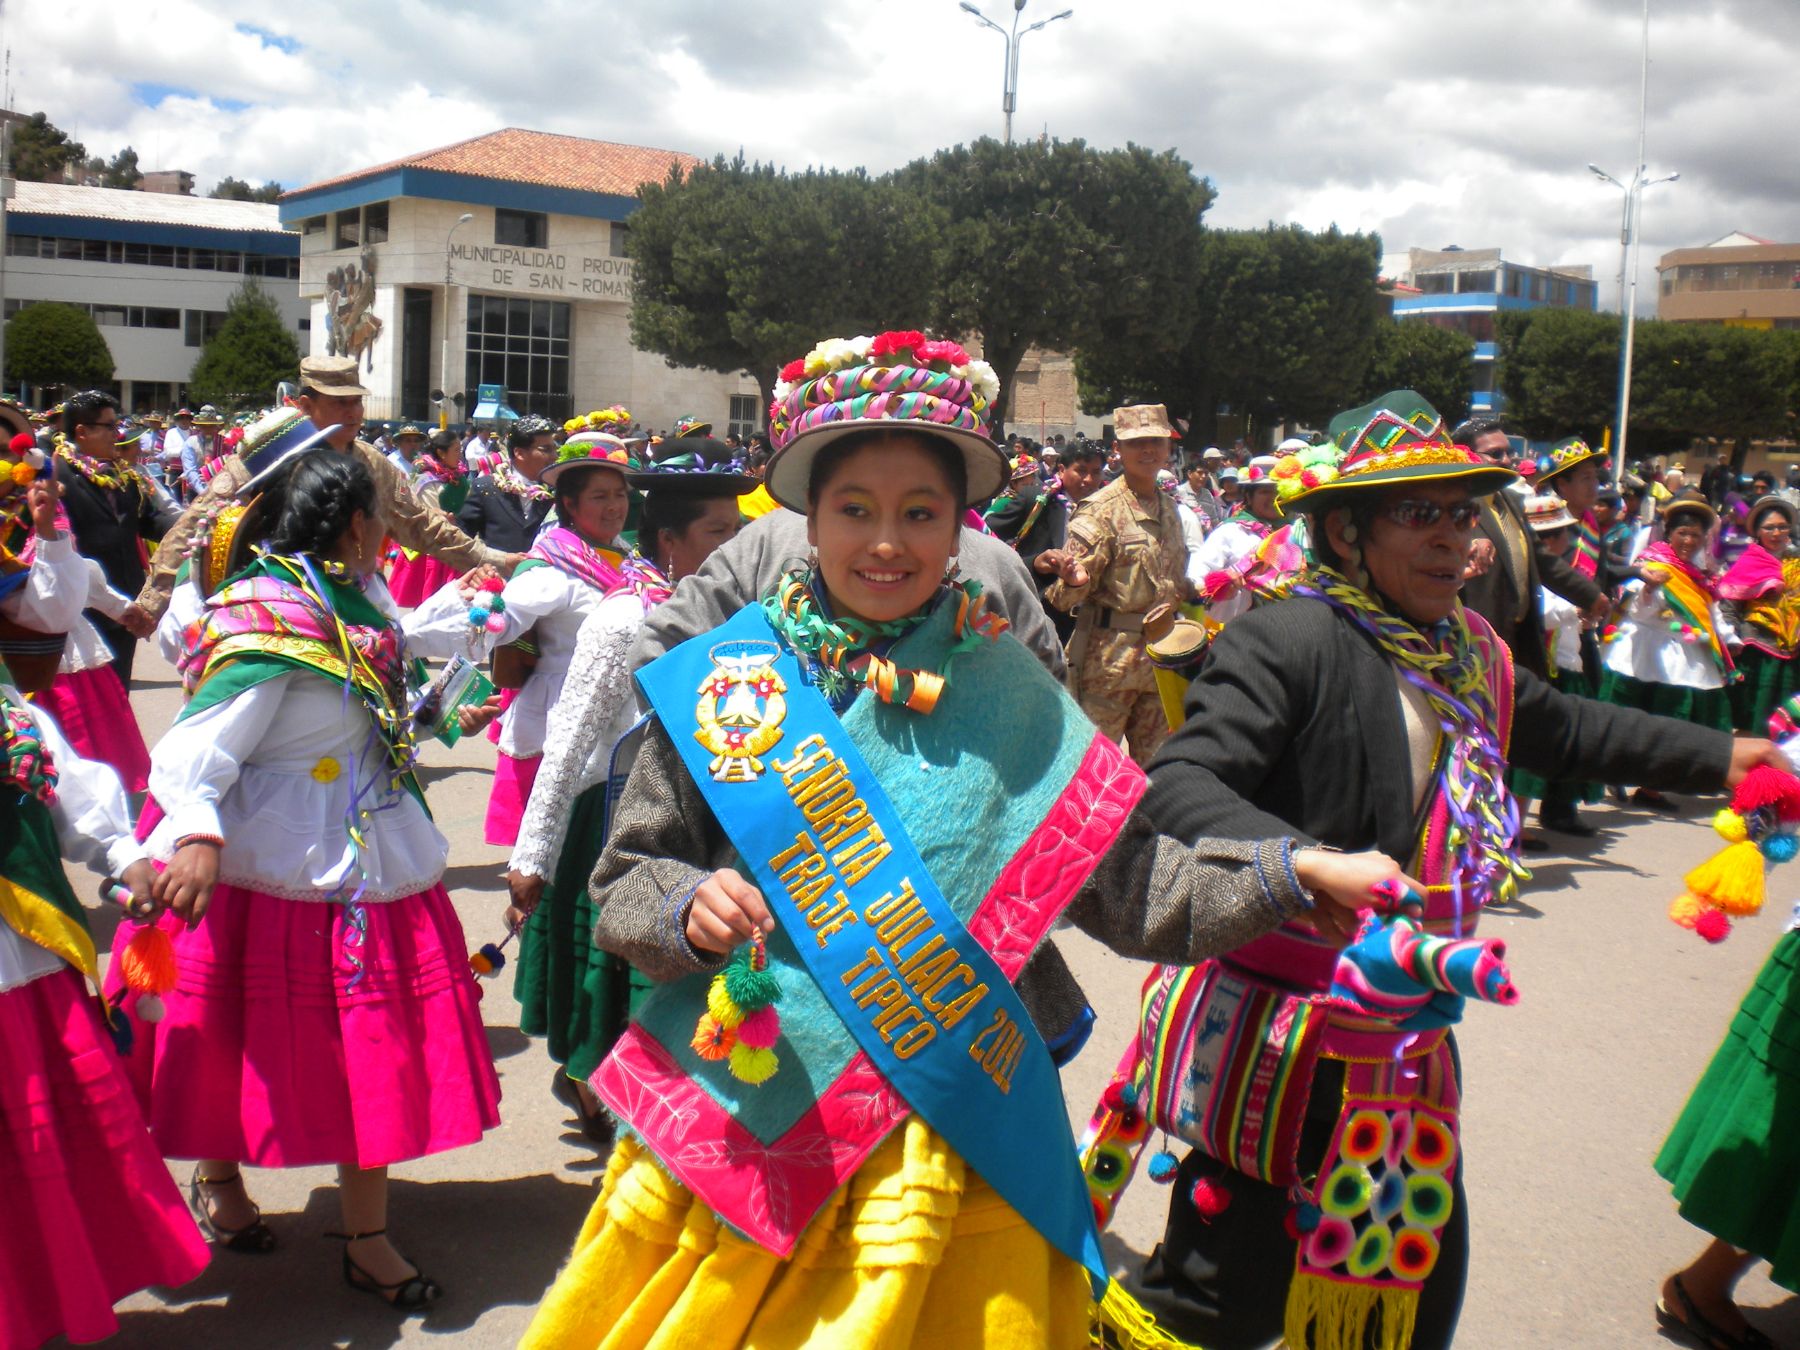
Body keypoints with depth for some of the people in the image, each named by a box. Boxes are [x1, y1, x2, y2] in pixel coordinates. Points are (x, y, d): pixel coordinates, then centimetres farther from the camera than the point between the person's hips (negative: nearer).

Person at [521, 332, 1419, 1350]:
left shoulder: (1007, 697, 1)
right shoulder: (722, 681, -1)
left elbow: (1130, 887, 1)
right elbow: (624, 881, 4)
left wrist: (1292, 874, -8)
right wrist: (688, 907, -16)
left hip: (946, 1137, 0)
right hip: (740, 1122, 0)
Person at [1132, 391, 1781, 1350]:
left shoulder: (1469, 655, 8)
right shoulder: (1285, 642, -17)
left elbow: (1567, 731, 27)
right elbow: (1180, 784, -28)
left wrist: (1723, 758, 26)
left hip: (1411, 1036, 8)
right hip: (1288, 1033, -8)